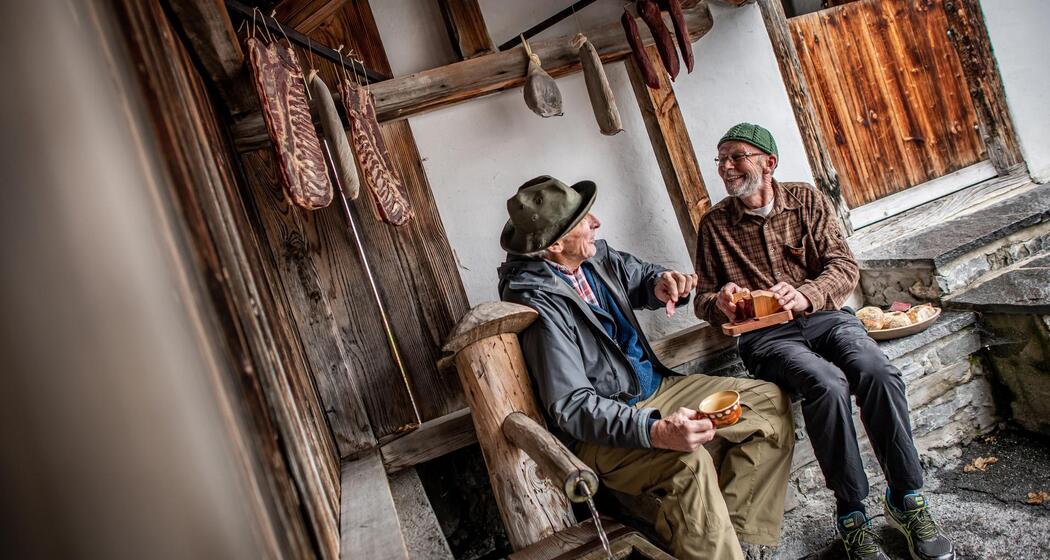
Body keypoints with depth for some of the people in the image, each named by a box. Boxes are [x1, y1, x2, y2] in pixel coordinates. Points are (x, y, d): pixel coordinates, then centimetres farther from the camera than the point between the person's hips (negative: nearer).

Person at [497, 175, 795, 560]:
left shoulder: (593, 255, 0)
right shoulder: (538, 301, -23)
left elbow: (639, 276, 20)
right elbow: (573, 407, -27)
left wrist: (662, 284, -5)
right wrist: (656, 432, -40)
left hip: (654, 388, 9)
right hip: (598, 431, -9)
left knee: (771, 402, -1)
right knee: (689, 462, -36)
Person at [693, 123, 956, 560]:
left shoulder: (805, 200, 10)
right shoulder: (714, 224, 9)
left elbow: (845, 267, 2)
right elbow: (703, 298, 10)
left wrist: (805, 296, -19)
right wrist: (719, 302, -15)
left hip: (823, 315, 2)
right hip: (765, 334, -2)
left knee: (878, 373, -29)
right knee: (827, 384, -32)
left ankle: (906, 499, -10)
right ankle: (851, 514, -17)